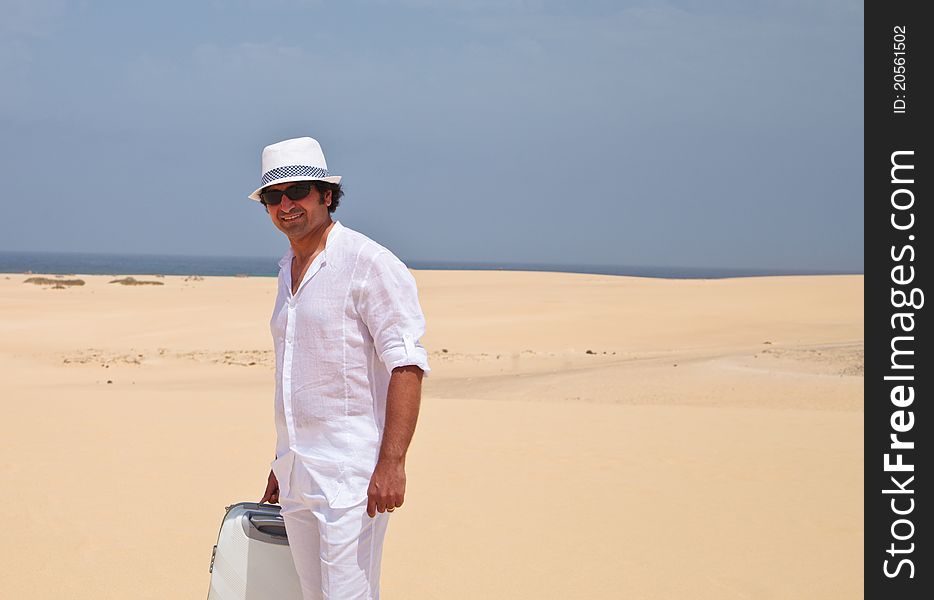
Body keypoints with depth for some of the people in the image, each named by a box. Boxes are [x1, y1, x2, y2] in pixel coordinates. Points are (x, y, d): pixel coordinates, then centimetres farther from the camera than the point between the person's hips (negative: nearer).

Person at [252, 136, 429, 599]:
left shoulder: (368, 263, -10)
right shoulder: (289, 270, 17)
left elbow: (407, 365, -17)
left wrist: (391, 463, -24)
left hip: (350, 474, -8)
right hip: (298, 475, 8)